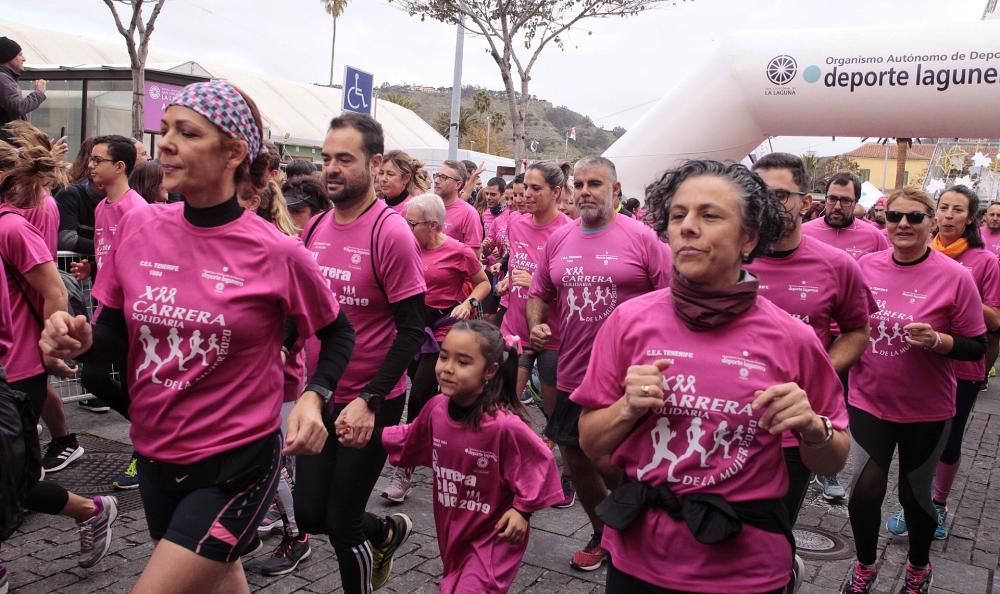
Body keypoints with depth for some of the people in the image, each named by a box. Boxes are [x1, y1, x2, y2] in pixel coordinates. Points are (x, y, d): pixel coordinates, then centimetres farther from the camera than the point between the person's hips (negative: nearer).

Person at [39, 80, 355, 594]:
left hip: (235, 464, -5)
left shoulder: (277, 253, -15)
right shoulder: (137, 227, -4)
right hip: (155, 456, 5)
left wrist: (313, 397, -16)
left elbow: (338, 332, 0)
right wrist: (79, 340, -17)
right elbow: (116, 338, 4)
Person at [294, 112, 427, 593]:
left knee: (342, 523, 4)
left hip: (371, 404, -6)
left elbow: (411, 331, -18)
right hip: (318, 396, 6)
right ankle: (388, 531, 41)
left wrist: (369, 400, -23)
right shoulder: (315, 227, 2)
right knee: (309, 515, 14)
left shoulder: (391, 233, -18)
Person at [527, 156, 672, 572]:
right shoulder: (558, 240, 6)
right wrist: (536, 325, -3)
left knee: (609, 465, -5)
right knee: (577, 463, 15)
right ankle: (603, 535, 39)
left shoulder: (642, 238, -8)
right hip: (571, 377, 5)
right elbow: (539, 295, 16)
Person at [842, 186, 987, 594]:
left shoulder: (954, 276, -12)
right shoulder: (866, 266, -3)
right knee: (867, 487, -3)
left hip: (926, 408, -2)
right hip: (868, 399, 2)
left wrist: (938, 340, -25)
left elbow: (976, 346, -8)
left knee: (915, 493, 13)